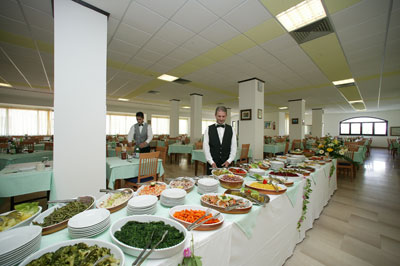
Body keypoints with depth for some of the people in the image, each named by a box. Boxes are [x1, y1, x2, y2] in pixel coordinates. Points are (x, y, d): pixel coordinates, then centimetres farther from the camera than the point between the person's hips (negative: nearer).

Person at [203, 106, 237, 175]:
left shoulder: (231, 129, 5)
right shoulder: (208, 129, 0)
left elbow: (234, 147, 3)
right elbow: (205, 147, -3)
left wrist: (229, 161, -8)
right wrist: (212, 162, -10)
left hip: (226, 164, 1)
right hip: (212, 165, -1)